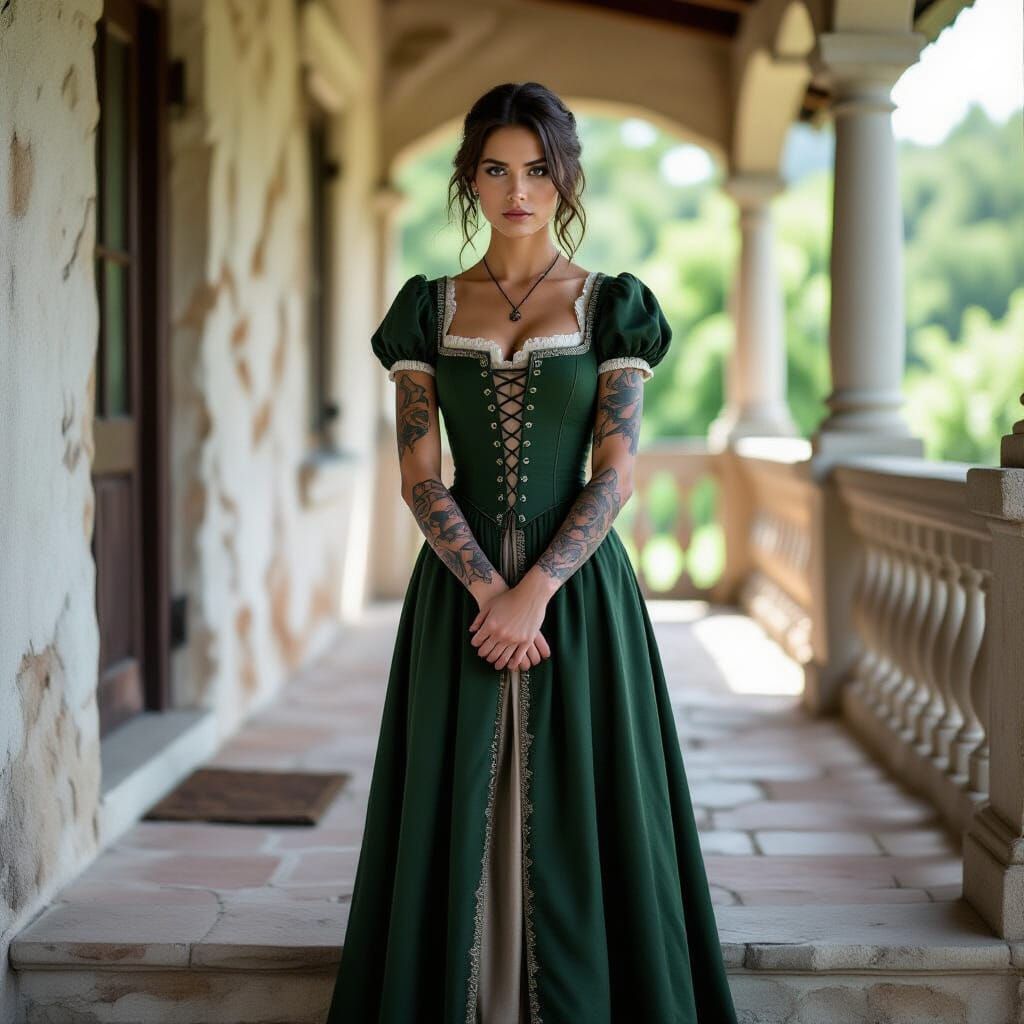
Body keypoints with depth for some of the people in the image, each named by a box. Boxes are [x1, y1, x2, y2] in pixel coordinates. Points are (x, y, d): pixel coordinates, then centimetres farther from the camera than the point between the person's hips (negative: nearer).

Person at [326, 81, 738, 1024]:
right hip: (460, 590, 2)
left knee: (574, 820, 2)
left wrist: (534, 593, -16)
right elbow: (420, 475, 0)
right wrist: (490, 591, -13)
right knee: (458, 818, 5)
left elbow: (616, 473, -6)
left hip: (580, 589, -2)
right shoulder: (429, 308, 6)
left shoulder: (612, 306, 1)